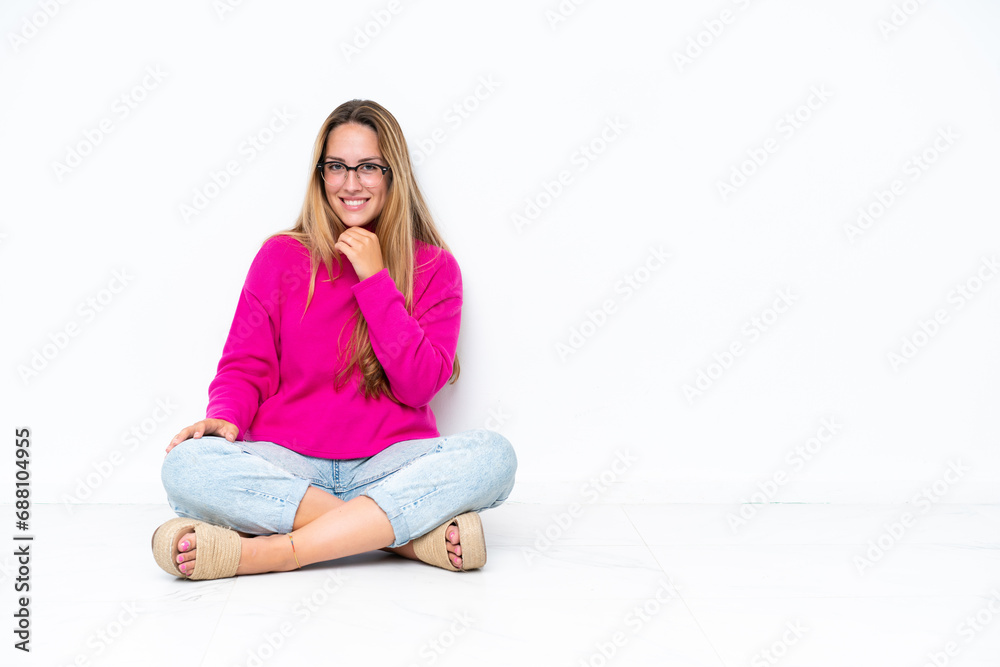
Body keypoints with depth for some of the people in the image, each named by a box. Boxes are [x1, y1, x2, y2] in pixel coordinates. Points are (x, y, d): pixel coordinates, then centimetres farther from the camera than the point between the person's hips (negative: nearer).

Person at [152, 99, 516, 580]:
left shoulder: (433, 268, 7)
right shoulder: (280, 256, 9)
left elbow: (421, 384, -5)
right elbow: (246, 366, 8)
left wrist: (375, 279, -9)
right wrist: (225, 417, -15)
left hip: (389, 465, 0)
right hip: (287, 467, 1)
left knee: (493, 454, -30)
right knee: (186, 466, -31)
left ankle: (268, 552, -32)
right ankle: (413, 534, -30)